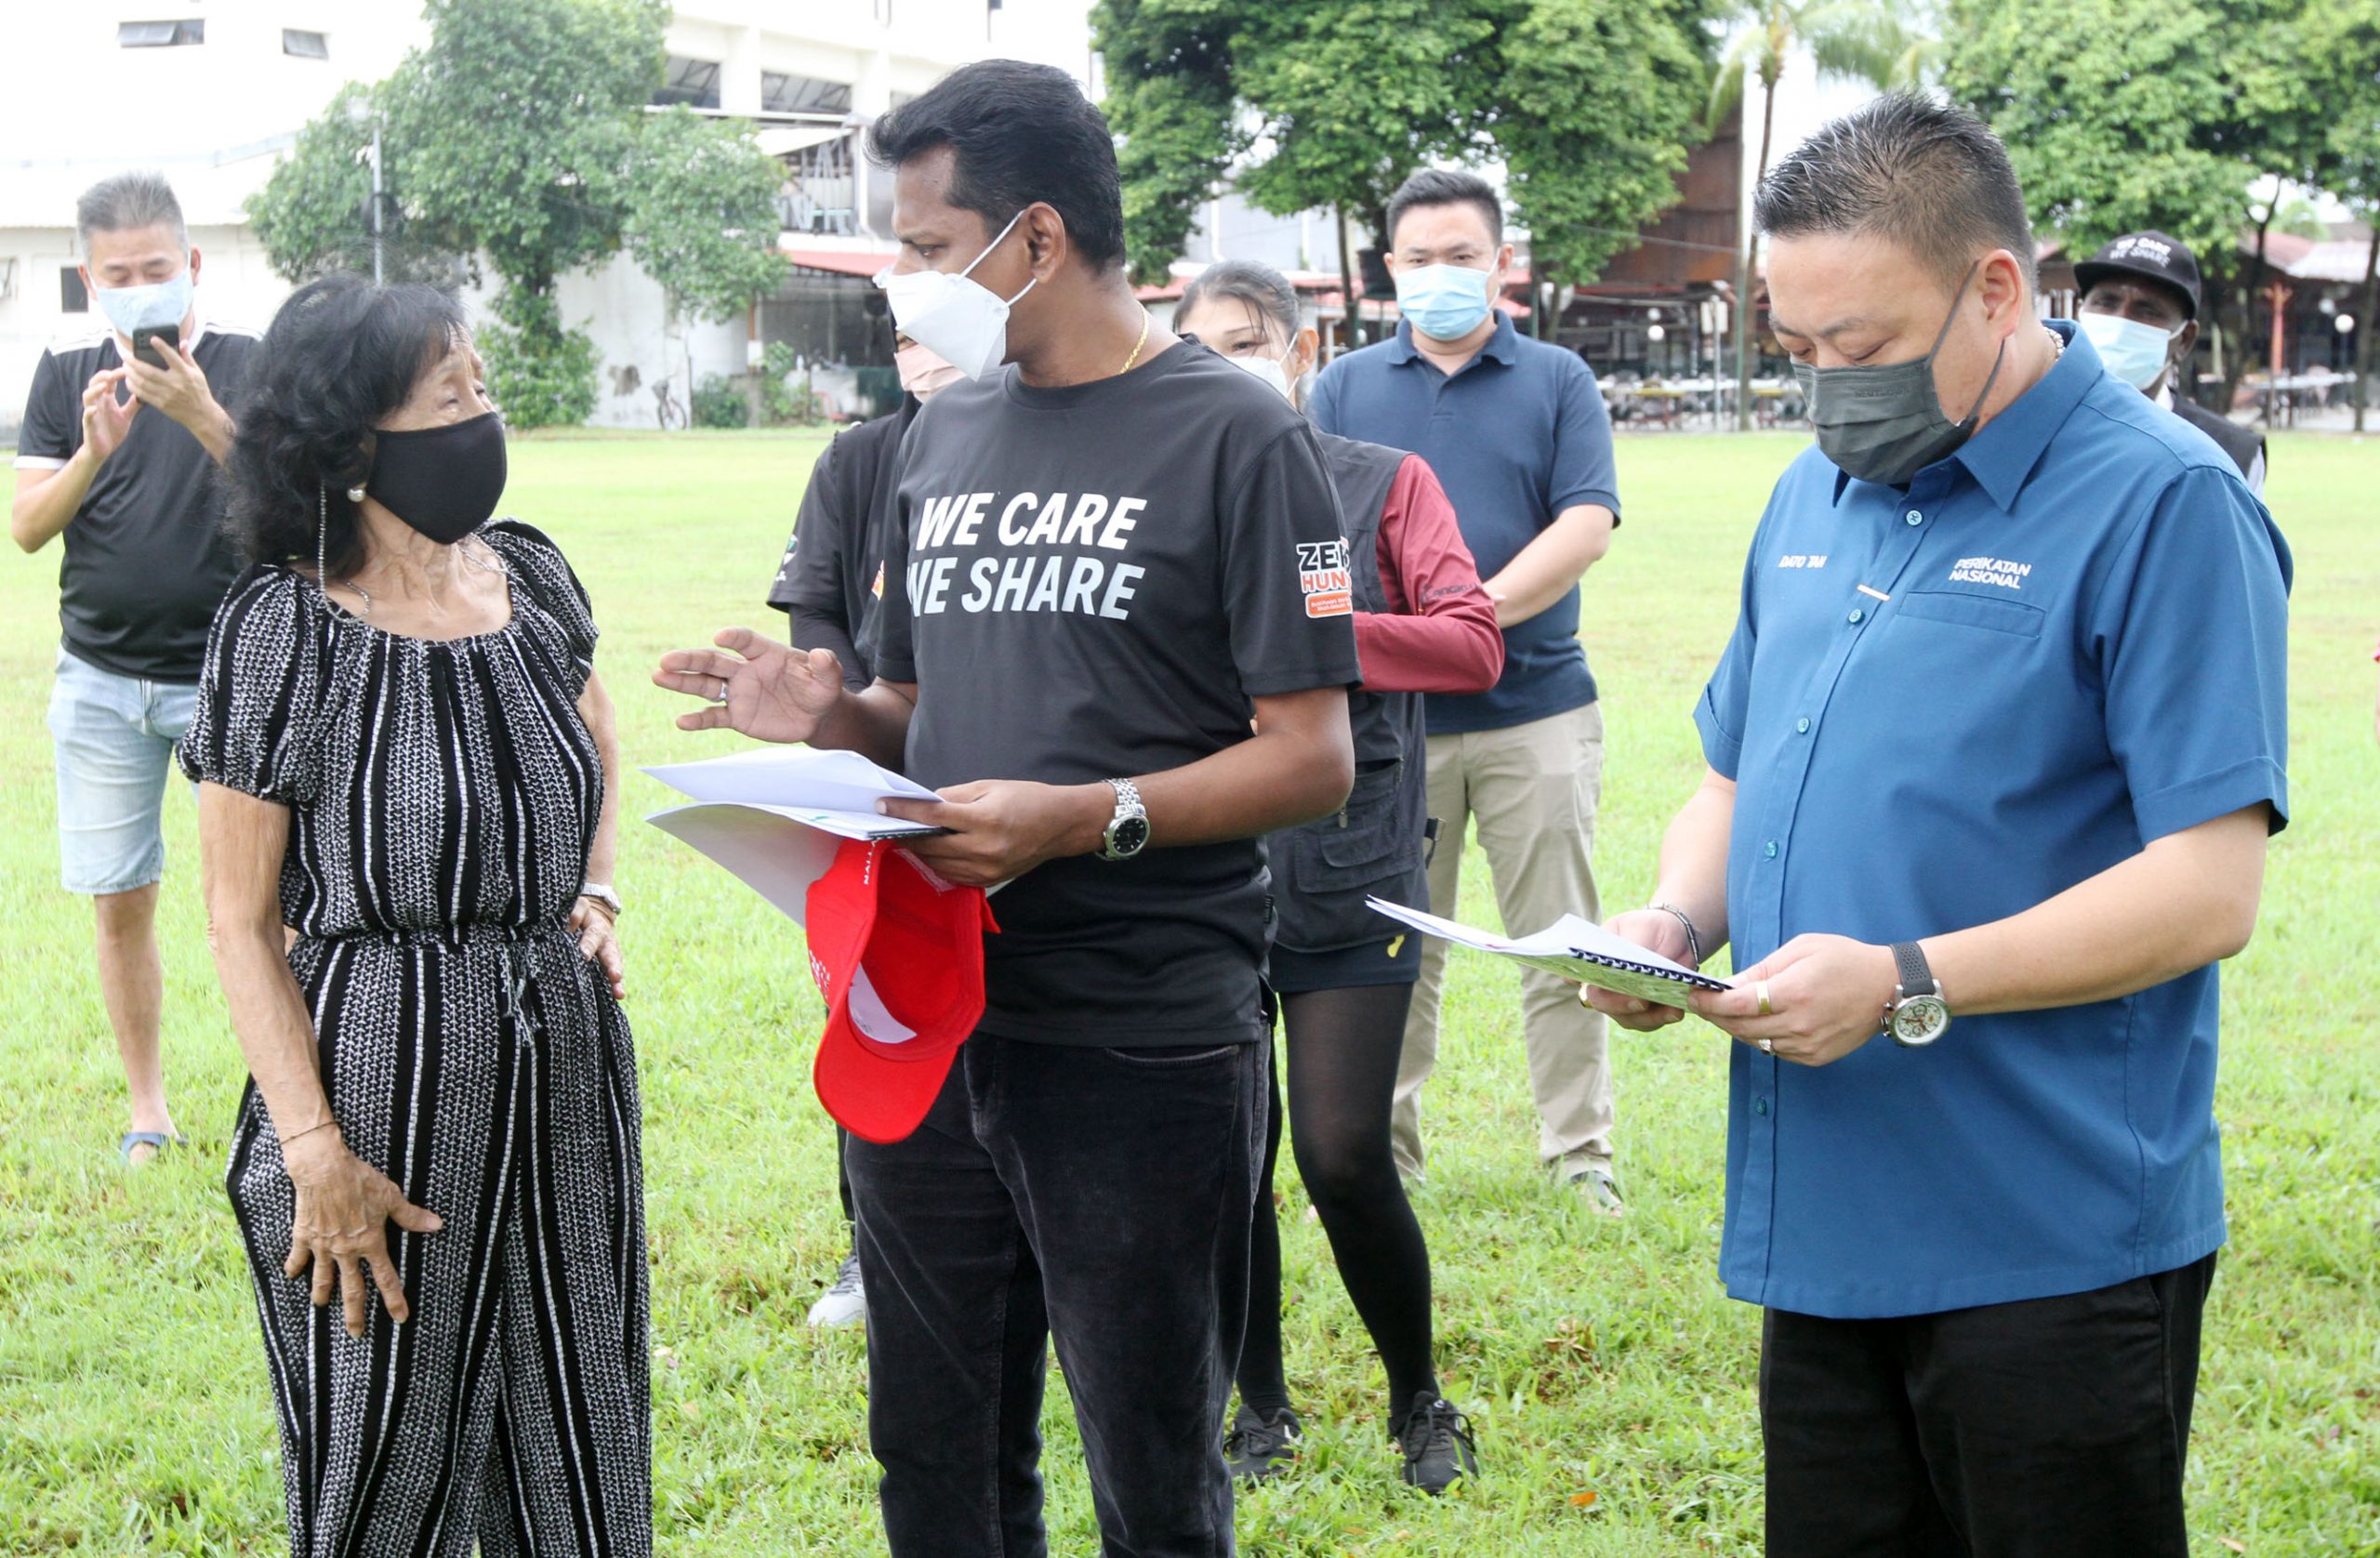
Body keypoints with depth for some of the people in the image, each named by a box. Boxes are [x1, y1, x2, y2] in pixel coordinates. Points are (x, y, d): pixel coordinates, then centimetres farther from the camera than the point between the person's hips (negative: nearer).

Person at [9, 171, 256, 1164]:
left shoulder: (247, 364, -3)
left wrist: (204, 419, -27)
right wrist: (93, 451, -17)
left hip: (228, 674, -3)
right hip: (101, 681, 3)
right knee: (119, 900, 6)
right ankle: (148, 1110, 18)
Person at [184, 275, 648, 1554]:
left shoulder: (531, 576, 4)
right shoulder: (283, 631, -12)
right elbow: (240, 921, -9)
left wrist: (594, 895, 9)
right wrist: (316, 1152, -14)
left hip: (567, 1060, 5)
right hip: (383, 1076, -5)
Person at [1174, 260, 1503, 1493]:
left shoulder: (1384, 485, 4)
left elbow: (1472, 647, -7)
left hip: (1346, 871, -3)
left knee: (1342, 1157, -6)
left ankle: (1418, 1400, 16)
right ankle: (1261, 1411, 25)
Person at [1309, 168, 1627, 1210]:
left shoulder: (1557, 381, 7)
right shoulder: (1346, 388, 11)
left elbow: (1586, 525, -5)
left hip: (1536, 705, -1)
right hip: (1387, 712, 1)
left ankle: (1581, 1155, 12)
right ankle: (1382, 1154, 16)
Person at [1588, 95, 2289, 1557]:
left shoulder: (2162, 504, -11)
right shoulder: (1816, 495, 13)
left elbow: (2208, 889, -17)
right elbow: (1738, 781, 23)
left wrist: (1908, 986, -24)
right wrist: (1675, 922, 1)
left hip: (2051, 1253, -7)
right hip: (1821, 1219, 7)